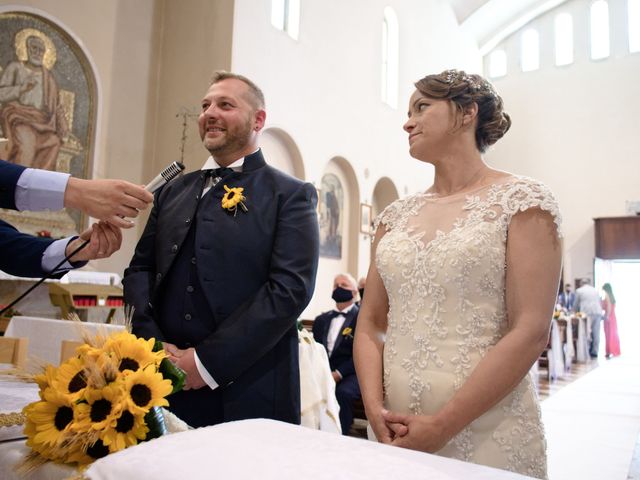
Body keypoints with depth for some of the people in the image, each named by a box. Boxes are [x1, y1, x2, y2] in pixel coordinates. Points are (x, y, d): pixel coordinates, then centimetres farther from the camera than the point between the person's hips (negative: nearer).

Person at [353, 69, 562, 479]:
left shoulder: (521, 200, -6)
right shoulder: (396, 215, 7)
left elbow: (531, 331, -14)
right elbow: (370, 323, 7)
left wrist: (441, 426, -16)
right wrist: (376, 409, -8)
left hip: (486, 431, -4)